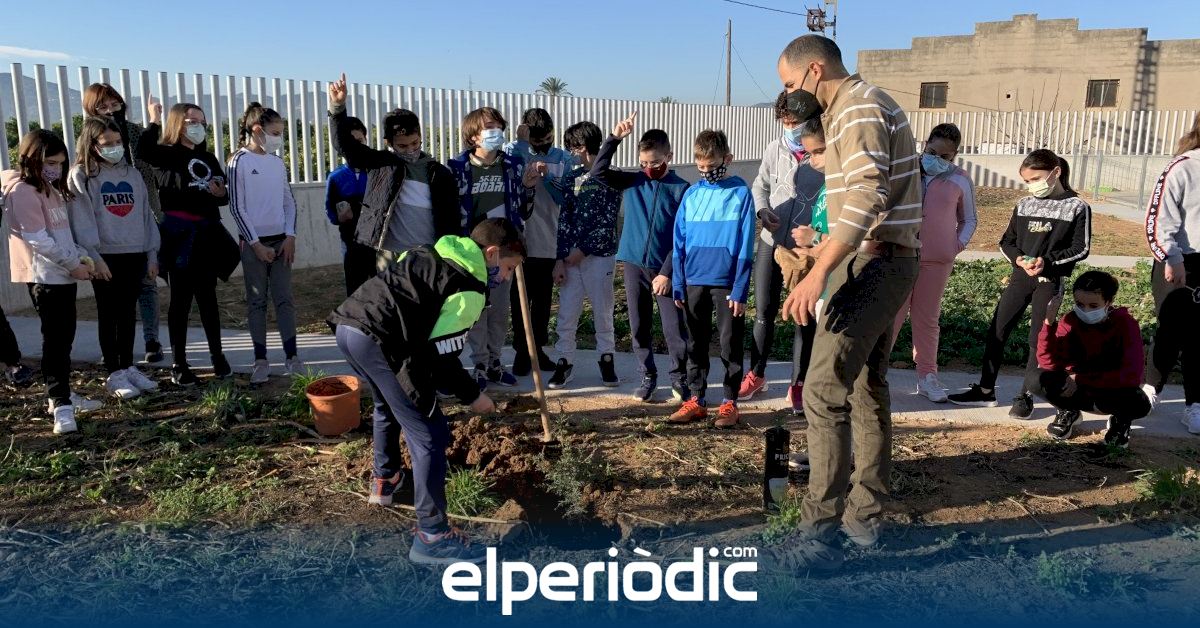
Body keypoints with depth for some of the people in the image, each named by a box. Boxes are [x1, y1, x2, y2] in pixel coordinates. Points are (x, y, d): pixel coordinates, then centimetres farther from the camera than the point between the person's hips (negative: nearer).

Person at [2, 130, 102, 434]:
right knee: (55, 340, -11)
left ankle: (61, 394, 24)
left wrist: (81, 256, 4)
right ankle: (61, 406, -10)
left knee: (64, 338, 14)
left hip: (64, 273, 9)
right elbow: (38, 240, -18)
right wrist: (73, 264, -14)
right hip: (44, 276, -9)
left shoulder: (50, 188, 18)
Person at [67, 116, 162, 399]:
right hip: (105, 256, -4)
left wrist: (152, 254, 8)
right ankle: (114, 374, 10)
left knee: (128, 313, 10)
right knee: (108, 315, 4)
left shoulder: (132, 173, 12)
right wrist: (93, 257, -15)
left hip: (135, 254, 4)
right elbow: (81, 220, -8)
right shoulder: (81, 175, -1)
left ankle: (128, 367, 20)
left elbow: (145, 214, 12)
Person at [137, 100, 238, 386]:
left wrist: (221, 194, -1)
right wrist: (154, 120, -15)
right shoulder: (168, 154, -2)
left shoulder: (209, 159, 15)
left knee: (207, 296, 11)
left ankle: (217, 355, 21)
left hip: (207, 232, 5)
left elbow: (223, 196, 21)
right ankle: (178, 363, 10)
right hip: (178, 233, -5)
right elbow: (143, 152, -25)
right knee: (181, 298, 1)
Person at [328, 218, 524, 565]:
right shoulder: (469, 288, -3)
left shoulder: (437, 255, 24)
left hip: (347, 324, 10)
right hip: (376, 338, -10)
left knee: (388, 406, 35)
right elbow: (440, 353, -8)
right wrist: (471, 395, 5)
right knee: (430, 435, -4)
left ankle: (385, 479, 55)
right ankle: (431, 536, 1)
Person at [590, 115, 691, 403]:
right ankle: (647, 376, 23)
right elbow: (598, 170, -6)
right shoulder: (632, 182, 5)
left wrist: (667, 272, -12)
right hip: (634, 265, 3)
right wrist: (614, 138, -15)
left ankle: (679, 378, 18)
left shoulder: (681, 190, -5)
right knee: (639, 327, 10)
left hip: (665, 269, -3)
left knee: (674, 328, 2)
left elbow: (682, 238, -7)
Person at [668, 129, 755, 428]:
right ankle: (696, 401, 21)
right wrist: (678, 285, 3)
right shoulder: (691, 194, 6)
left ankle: (730, 403, 17)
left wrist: (740, 289, -12)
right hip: (693, 282, 4)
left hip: (727, 283, -4)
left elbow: (745, 247, -7)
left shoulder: (740, 193, -5)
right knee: (696, 345, 11)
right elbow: (679, 243, 8)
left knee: (730, 345, 6)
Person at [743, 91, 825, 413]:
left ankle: (798, 385, 17)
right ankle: (756, 375, 26)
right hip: (771, 242, 3)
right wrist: (762, 209, -5)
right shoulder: (775, 149, 3)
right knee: (764, 312, 10)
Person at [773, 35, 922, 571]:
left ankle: (819, 533, -10)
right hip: (883, 263, 11)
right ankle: (865, 515, 25)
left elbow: (865, 195, -26)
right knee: (868, 387, 14)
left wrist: (818, 272, -34)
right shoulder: (854, 109, 21)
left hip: (871, 263, -11)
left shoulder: (859, 107, -12)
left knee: (824, 391, -14)